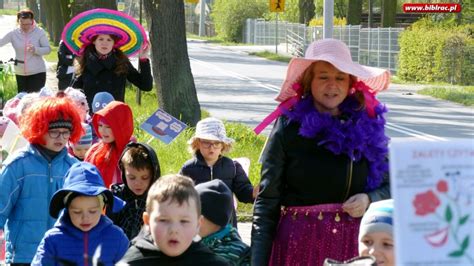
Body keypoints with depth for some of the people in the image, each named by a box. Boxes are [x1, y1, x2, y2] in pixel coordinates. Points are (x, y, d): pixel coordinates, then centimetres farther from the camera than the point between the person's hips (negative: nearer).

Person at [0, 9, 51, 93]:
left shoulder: (39, 32, -7)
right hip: (20, 73, 3)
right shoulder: (13, 34, -2)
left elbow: (48, 49, -8)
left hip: (37, 72, -3)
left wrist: (35, 49, -26)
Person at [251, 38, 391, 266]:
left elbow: (390, 185, 13)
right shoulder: (289, 126, -3)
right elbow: (266, 202, -3)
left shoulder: (367, 124, 3)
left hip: (354, 242, 2)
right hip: (299, 243, -2)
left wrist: (369, 200, -9)